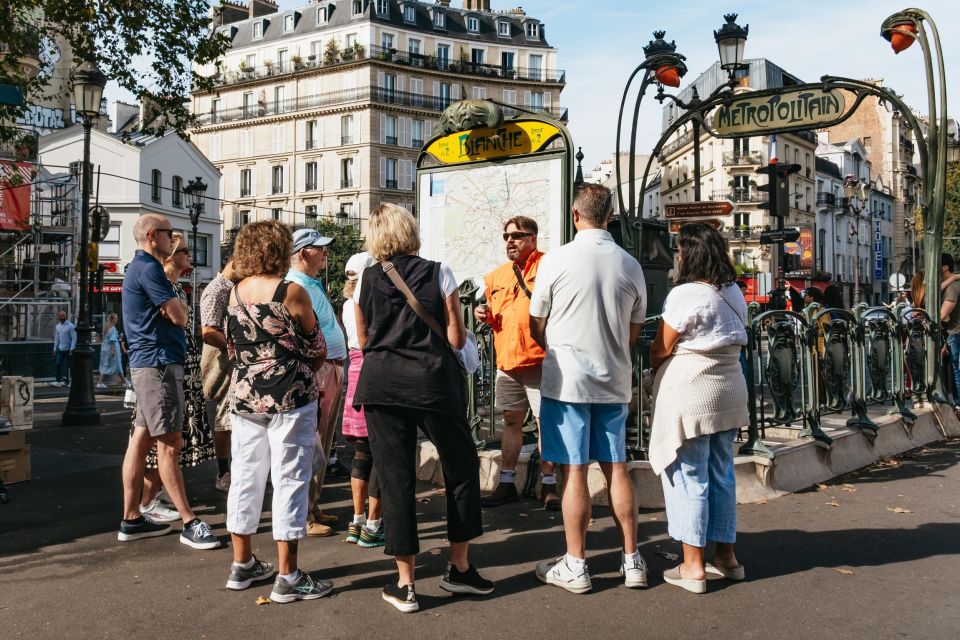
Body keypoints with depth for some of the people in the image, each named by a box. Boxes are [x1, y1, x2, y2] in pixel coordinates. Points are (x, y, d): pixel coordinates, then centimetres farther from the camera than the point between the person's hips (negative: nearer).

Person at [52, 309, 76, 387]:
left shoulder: (70, 326, -10)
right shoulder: (57, 326, 9)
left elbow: (74, 338, -12)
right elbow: (56, 338, 15)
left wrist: (72, 349, -16)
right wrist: (55, 349, 12)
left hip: (68, 349, -5)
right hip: (60, 349, 5)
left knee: (68, 366, 3)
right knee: (58, 364, 0)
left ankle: (67, 381, 13)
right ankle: (58, 381, 3)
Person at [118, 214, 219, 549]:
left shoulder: (139, 267, 21)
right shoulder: (149, 268, -12)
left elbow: (179, 311, 15)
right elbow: (180, 316, -14)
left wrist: (175, 305, -5)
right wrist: (178, 305, 6)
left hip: (147, 362, 10)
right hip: (158, 362, -10)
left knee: (141, 439, 11)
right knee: (169, 444, -9)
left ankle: (132, 518, 17)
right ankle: (190, 523, -6)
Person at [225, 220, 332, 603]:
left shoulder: (235, 293, 5)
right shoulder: (291, 292, -12)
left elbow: (232, 347, 14)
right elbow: (316, 349, -4)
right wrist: (306, 371, 15)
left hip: (245, 396, 6)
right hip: (290, 398, -6)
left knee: (245, 477, 13)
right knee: (290, 480, 0)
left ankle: (242, 565, 25)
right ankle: (287, 577, 6)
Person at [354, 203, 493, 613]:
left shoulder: (366, 281, 5)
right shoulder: (438, 274, -1)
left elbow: (364, 341, 12)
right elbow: (457, 339, -3)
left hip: (380, 383, 2)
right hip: (433, 380, -2)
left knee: (395, 476, 7)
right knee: (461, 467, 16)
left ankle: (405, 583, 13)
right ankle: (459, 567, 23)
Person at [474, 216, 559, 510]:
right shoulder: (496, 276, 16)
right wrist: (485, 315, 7)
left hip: (538, 360, -6)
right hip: (506, 361, 6)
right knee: (511, 421, 13)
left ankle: (548, 485, 13)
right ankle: (507, 483, 21)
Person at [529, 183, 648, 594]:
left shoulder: (557, 260, -8)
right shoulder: (630, 265, 3)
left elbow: (536, 326, 1)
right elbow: (634, 331, 12)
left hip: (567, 379, -4)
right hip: (614, 380, 4)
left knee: (574, 471, 1)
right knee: (617, 469, 12)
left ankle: (575, 566, 10)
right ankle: (632, 560, 19)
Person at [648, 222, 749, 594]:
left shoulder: (685, 295, -15)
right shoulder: (734, 294, 8)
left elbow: (660, 350, -11)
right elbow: (734, 342, 10)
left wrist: (655, 368, 11)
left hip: (689, 393, -8)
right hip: (729, 392, 8)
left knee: (689, 477, 1)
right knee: (721, 475, 16)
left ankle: (693, 566, 8)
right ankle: (726, 556, 26)